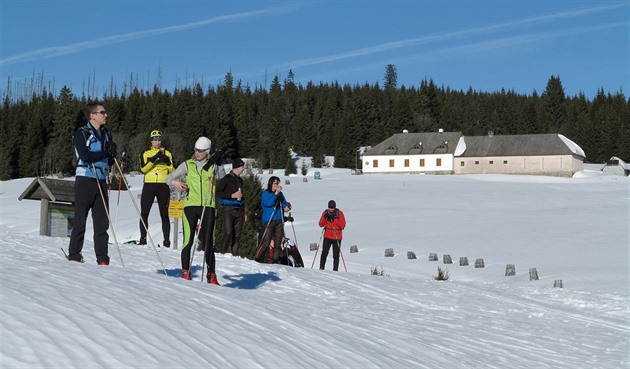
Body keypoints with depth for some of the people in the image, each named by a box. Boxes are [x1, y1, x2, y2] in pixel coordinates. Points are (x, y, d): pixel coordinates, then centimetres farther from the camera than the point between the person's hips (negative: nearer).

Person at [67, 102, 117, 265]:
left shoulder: (106, 134, 17)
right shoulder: (82, 133, -2)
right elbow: (85, 156, -16)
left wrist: (112, 154, -4)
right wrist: (106, 152, -9)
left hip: (101, 181, 6)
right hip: (85, 180, -5)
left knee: (102, 221, 2)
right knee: (80, 220, -1)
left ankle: (102, 258, 5)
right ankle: (74, 255, 8)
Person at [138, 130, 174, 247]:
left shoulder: (167, 153, 13)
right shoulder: (146, 154, 11)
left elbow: (173, 171, 5)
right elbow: (143, 168, -6)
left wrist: (167, 161, -11)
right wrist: (154, 158, -17)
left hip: (163, 186, 0)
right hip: (149, 185, 0)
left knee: (164, 214, -1)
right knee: (144, 213, -3)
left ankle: (167, 240, 0)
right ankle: (143, 239, 4)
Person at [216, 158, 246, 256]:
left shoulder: (240, 180, 20)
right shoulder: (227, 179, -2)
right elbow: (217, 192, -8)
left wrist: (244, 212, 23)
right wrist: (231, 195, -14)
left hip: (239, 210, 7)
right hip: (229, 209, -7)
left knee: (237, 235, 3)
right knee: (228, 233, -15)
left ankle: (235, 254, 7)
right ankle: (223, 253, -8)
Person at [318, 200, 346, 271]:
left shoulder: (339, 213, -2)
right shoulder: (325, 213, 4)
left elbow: (343, 225, -10)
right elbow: (321, 224, 3)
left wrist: (335, 219, -19)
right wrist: (325, 218, -14)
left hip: (337, 237, -1)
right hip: (327, 236, 1)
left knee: (336, 255, 0)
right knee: (324, 253, -7)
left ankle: (335, 270, 4)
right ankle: (321, 268, -1)